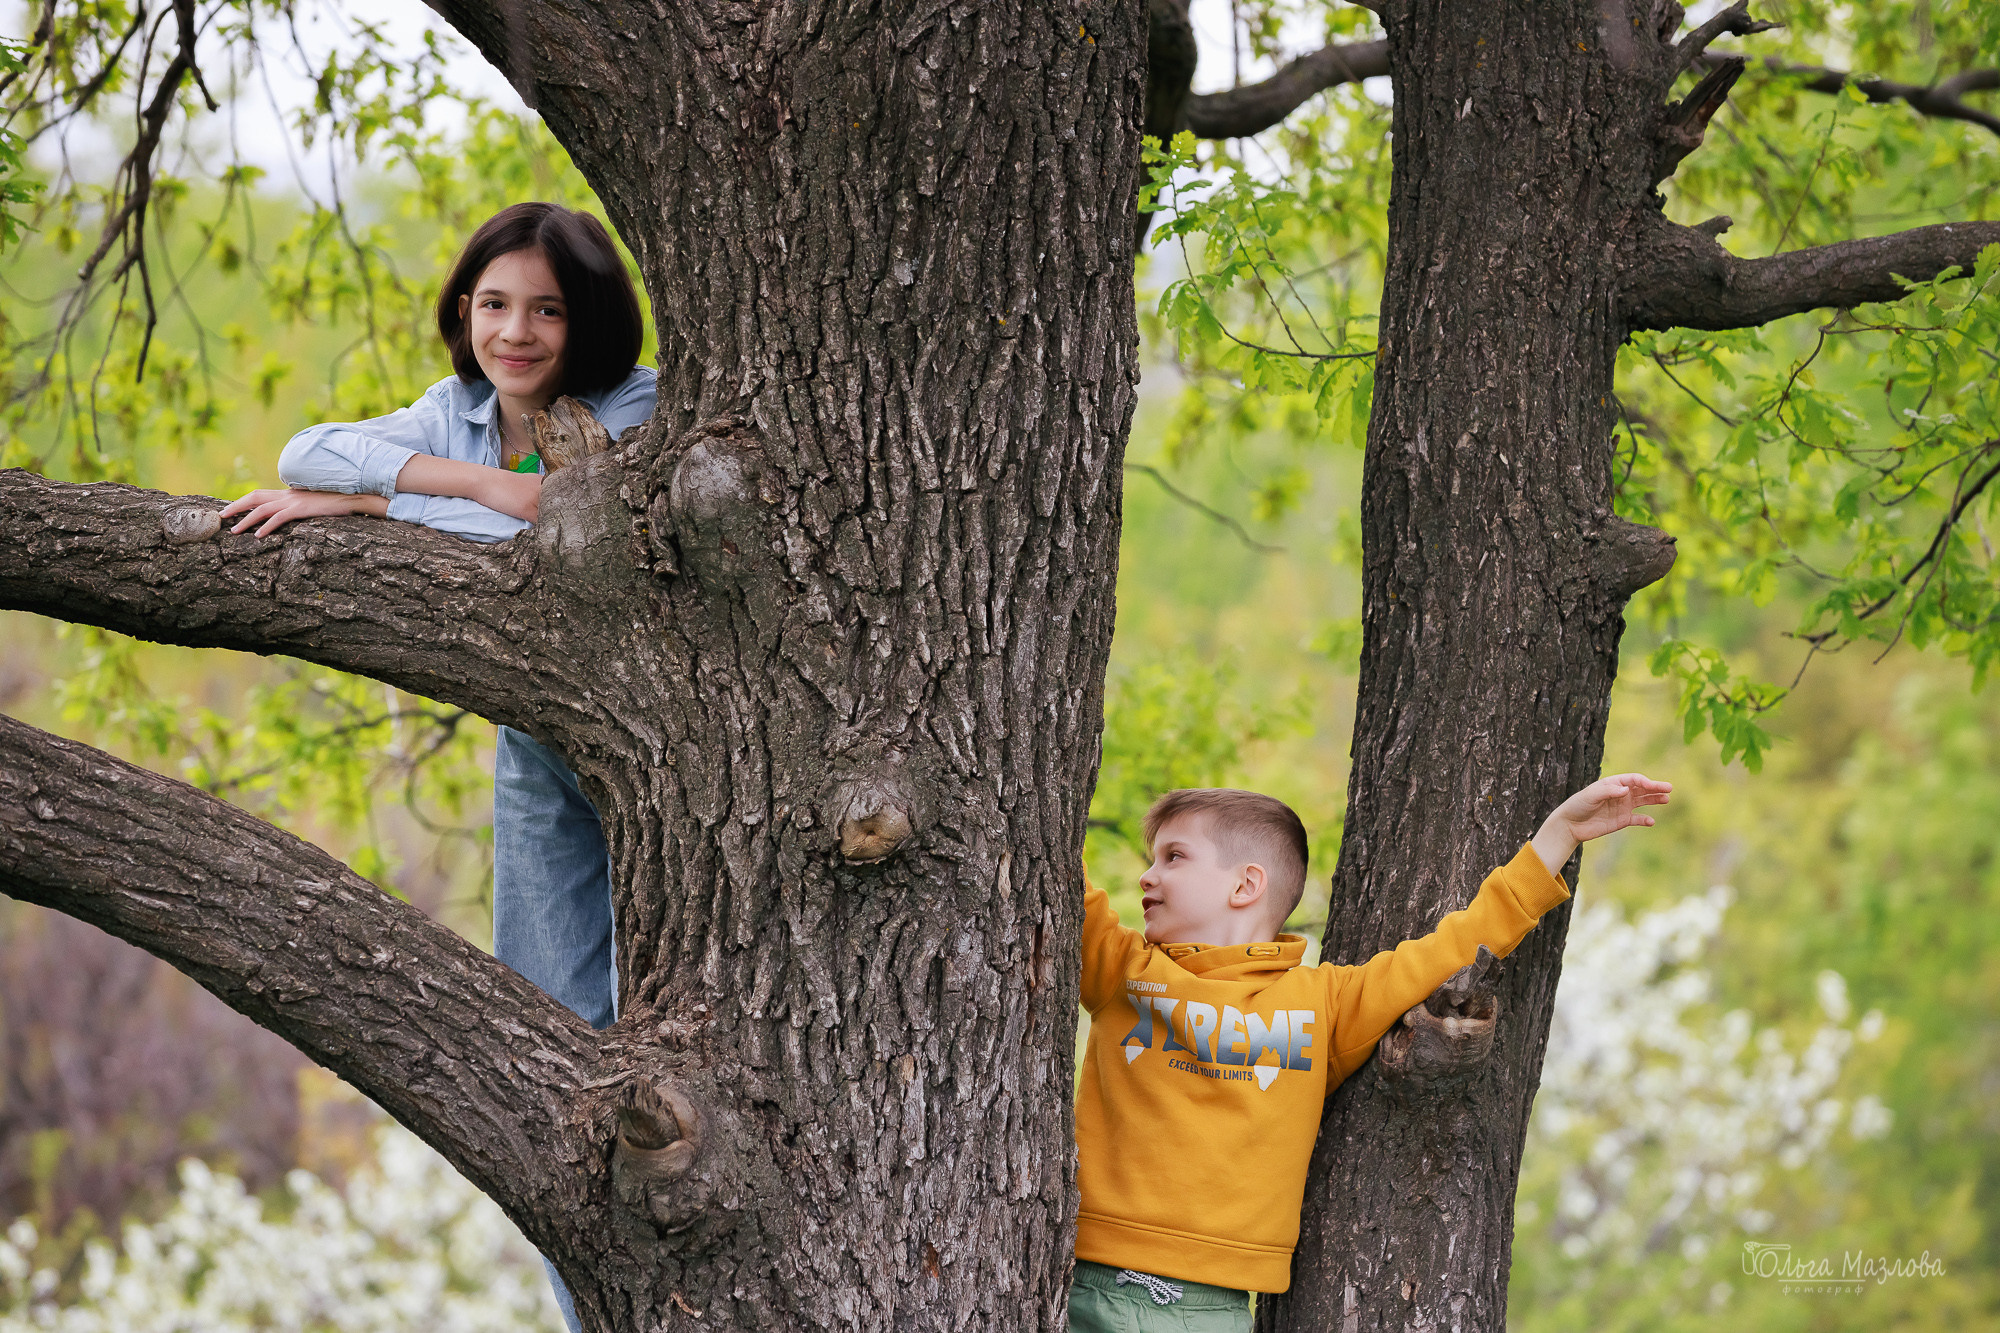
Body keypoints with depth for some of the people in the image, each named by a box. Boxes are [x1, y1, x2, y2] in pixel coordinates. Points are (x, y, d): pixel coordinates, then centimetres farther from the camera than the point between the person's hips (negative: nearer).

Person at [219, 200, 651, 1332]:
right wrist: (485, 481, -27)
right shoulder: (460, 412, 1)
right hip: (537, 749, 6)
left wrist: (351, 505, -28)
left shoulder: (636, 413, -18)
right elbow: (310, 454, -14)